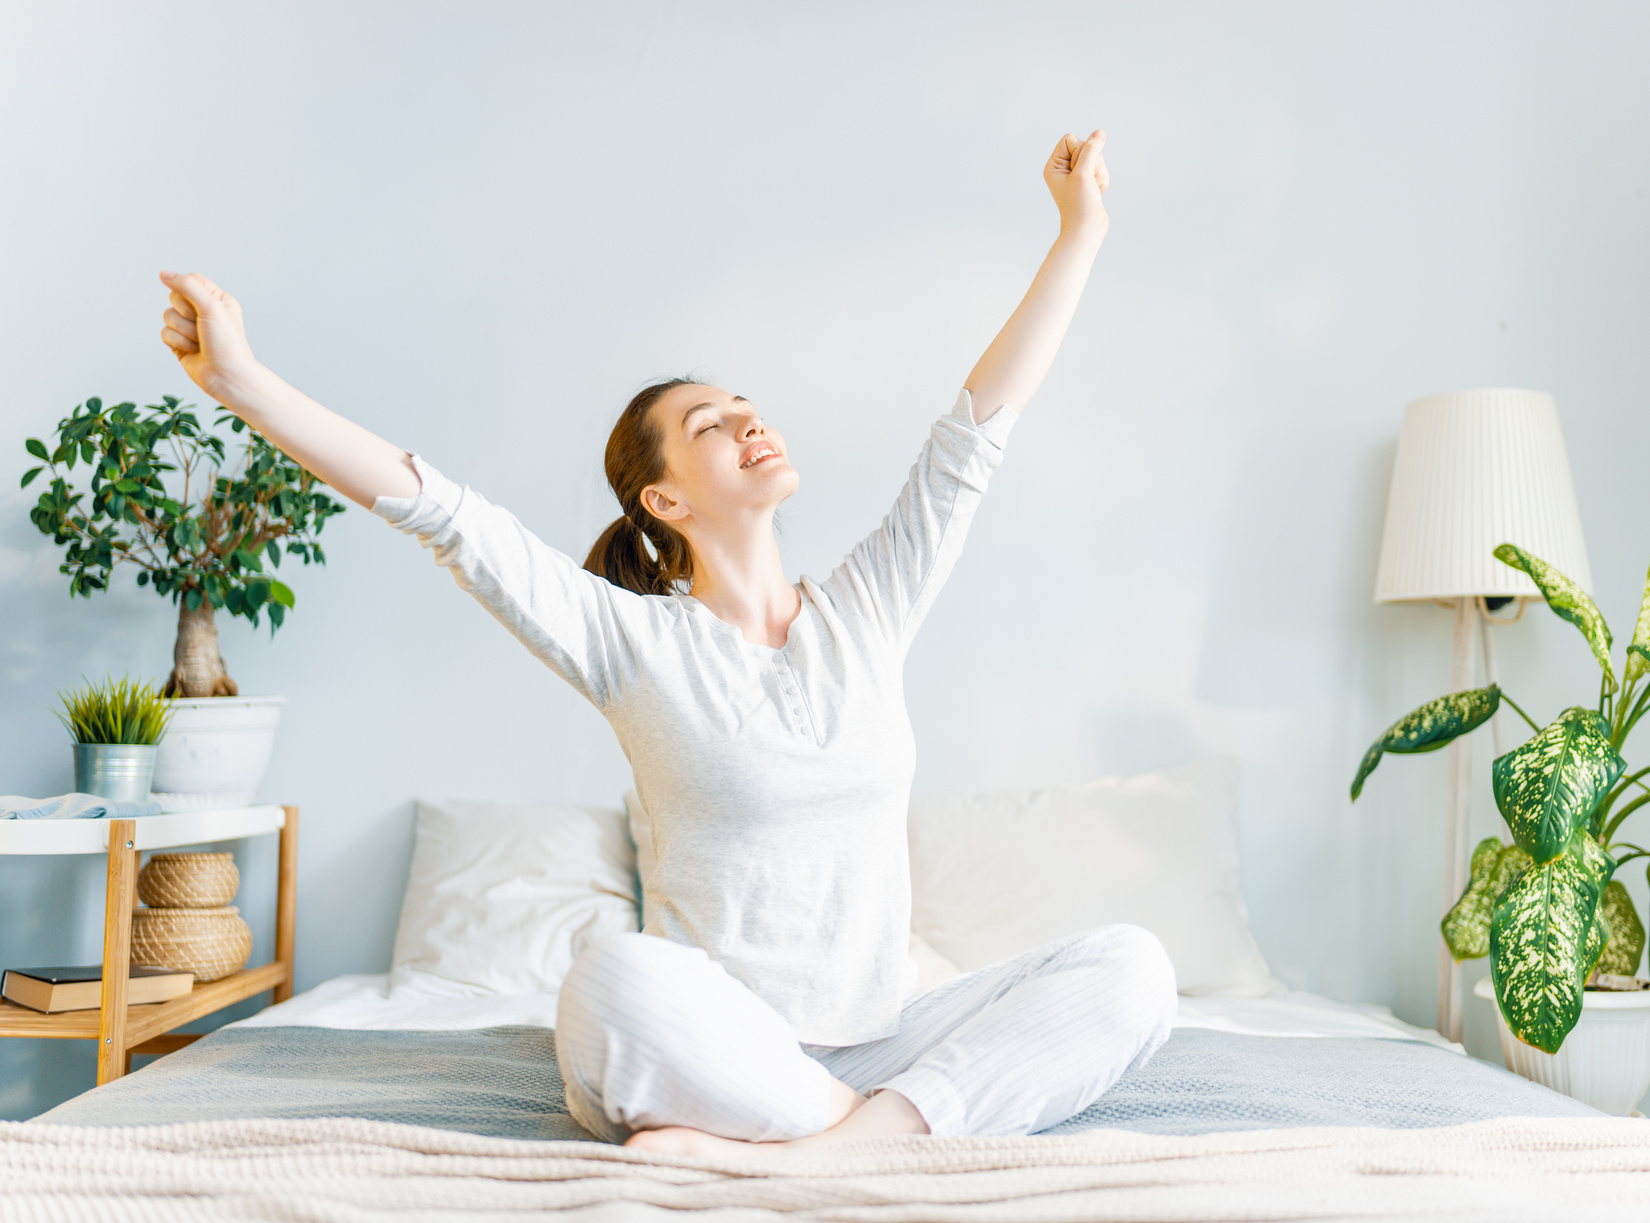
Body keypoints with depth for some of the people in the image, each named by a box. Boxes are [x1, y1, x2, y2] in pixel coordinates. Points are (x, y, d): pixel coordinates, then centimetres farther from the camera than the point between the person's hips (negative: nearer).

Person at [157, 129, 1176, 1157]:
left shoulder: (867, 610, 8)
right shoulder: (632, 638, -1)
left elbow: (981, 424, 9)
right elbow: (440, 511, -9)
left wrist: (1080, 232, 12)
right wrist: (244, 383, -16)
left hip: (877, 1038, 4)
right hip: (710, 1055, -3)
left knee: (1132, 970, -19)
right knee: (618, 982, -38)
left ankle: (823, 1147, -26)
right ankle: (892, 1122, -20)